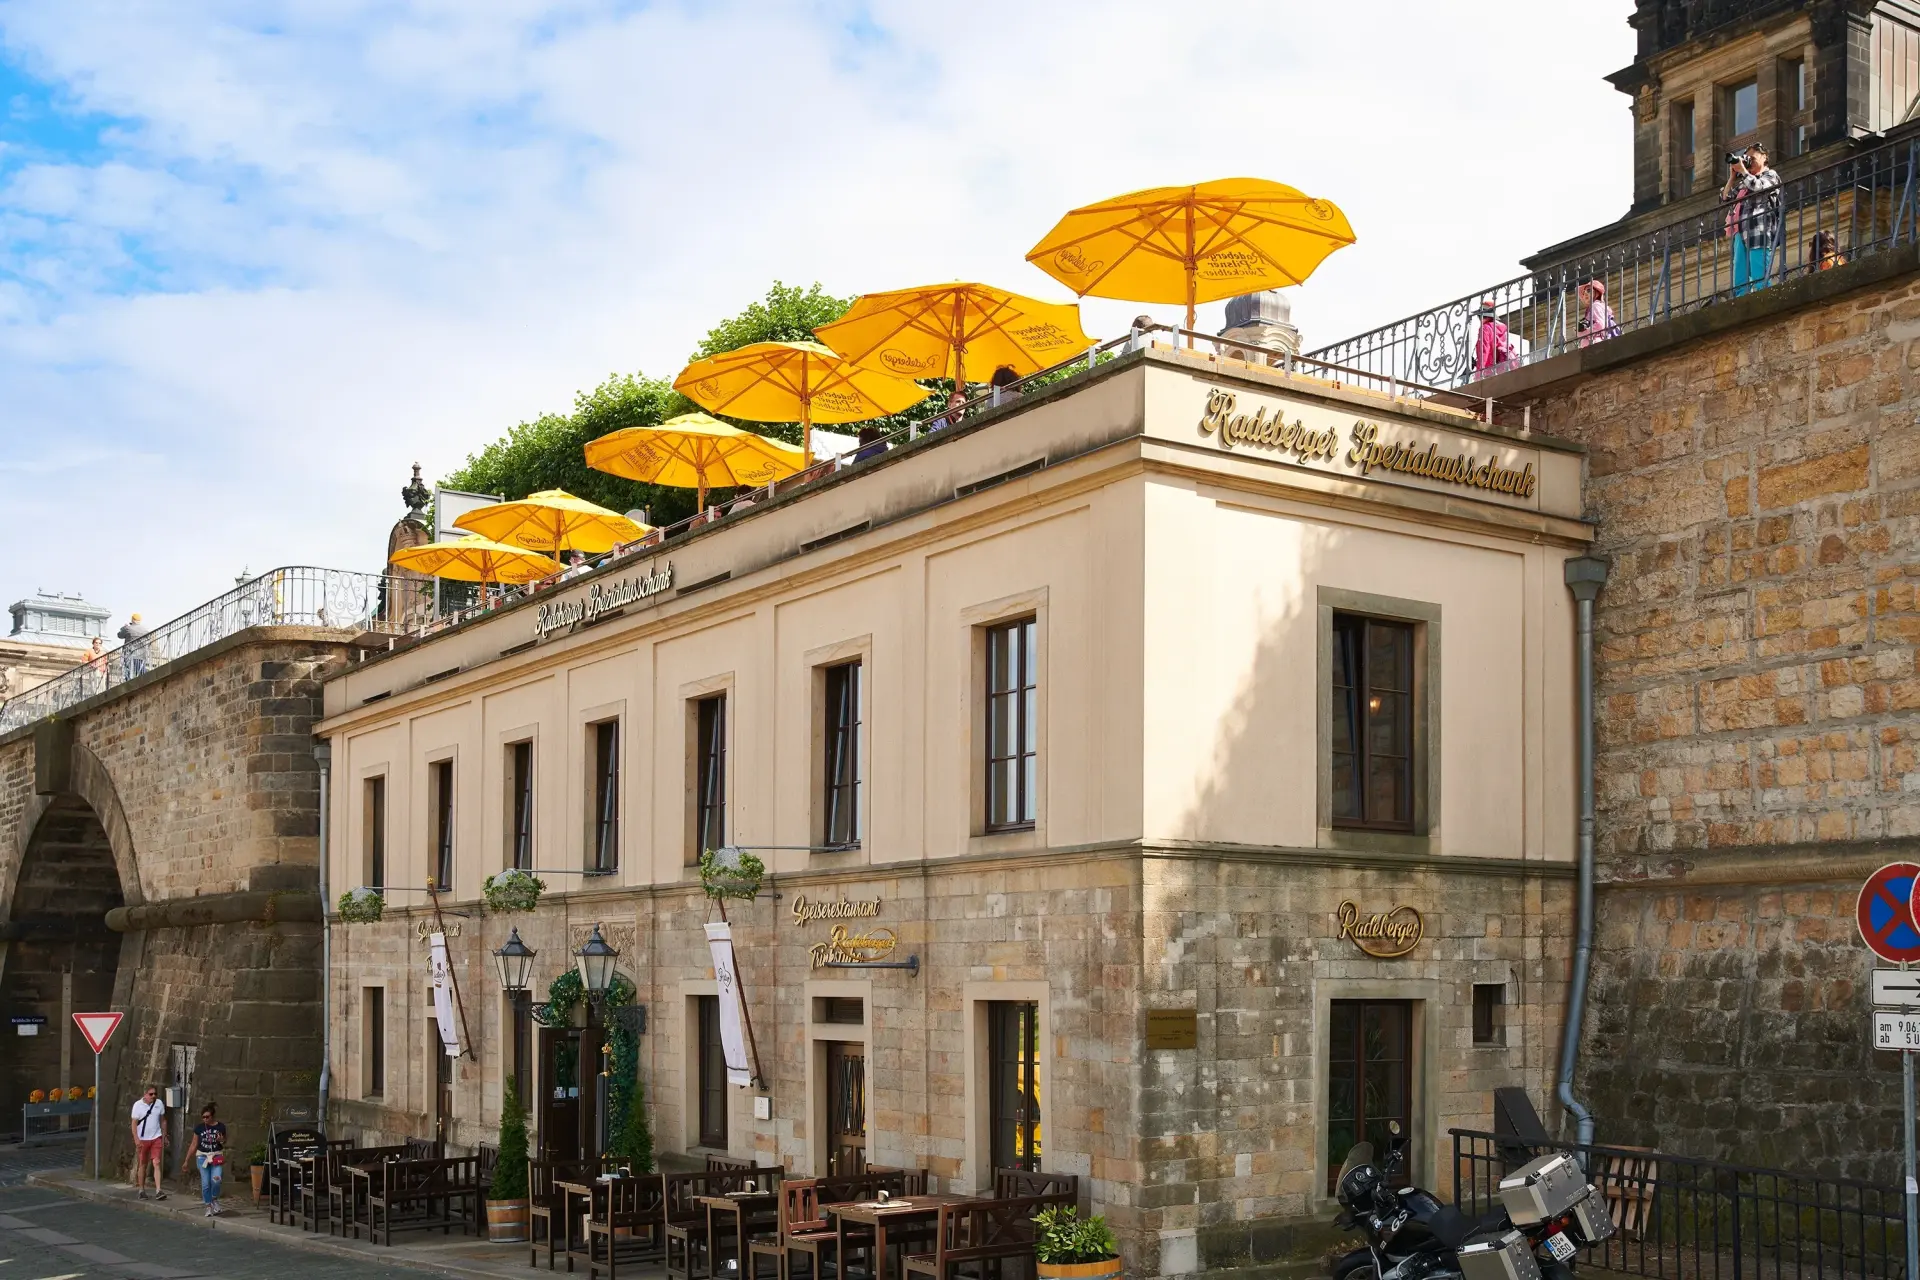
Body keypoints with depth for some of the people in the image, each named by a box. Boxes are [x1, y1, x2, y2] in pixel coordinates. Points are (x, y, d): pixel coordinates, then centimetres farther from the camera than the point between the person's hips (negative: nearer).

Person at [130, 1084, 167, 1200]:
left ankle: (158, 1191, -13)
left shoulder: (159, 1103, 3)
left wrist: (164, 1136, 13)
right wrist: (136, 1139, -16)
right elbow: (134, 1123, -8)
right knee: (142, 1165, 8)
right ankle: (141, 1190, 20)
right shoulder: (138, 1105, -6)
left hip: (156, 1138, 1)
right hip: (142, 1139, -1)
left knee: (157, 1163, -8)